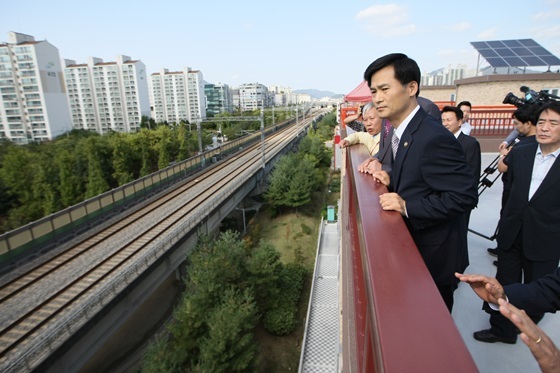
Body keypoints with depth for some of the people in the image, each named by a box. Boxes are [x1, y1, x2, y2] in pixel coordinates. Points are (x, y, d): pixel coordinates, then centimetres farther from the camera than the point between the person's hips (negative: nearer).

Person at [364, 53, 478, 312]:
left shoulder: (434, 138, -27)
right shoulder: (403, 130, 2)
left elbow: (465, 196, -25)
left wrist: (407, 207, -29)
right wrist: (392, 180, -4)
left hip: (433, 257, -8)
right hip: (413, 245, 8)